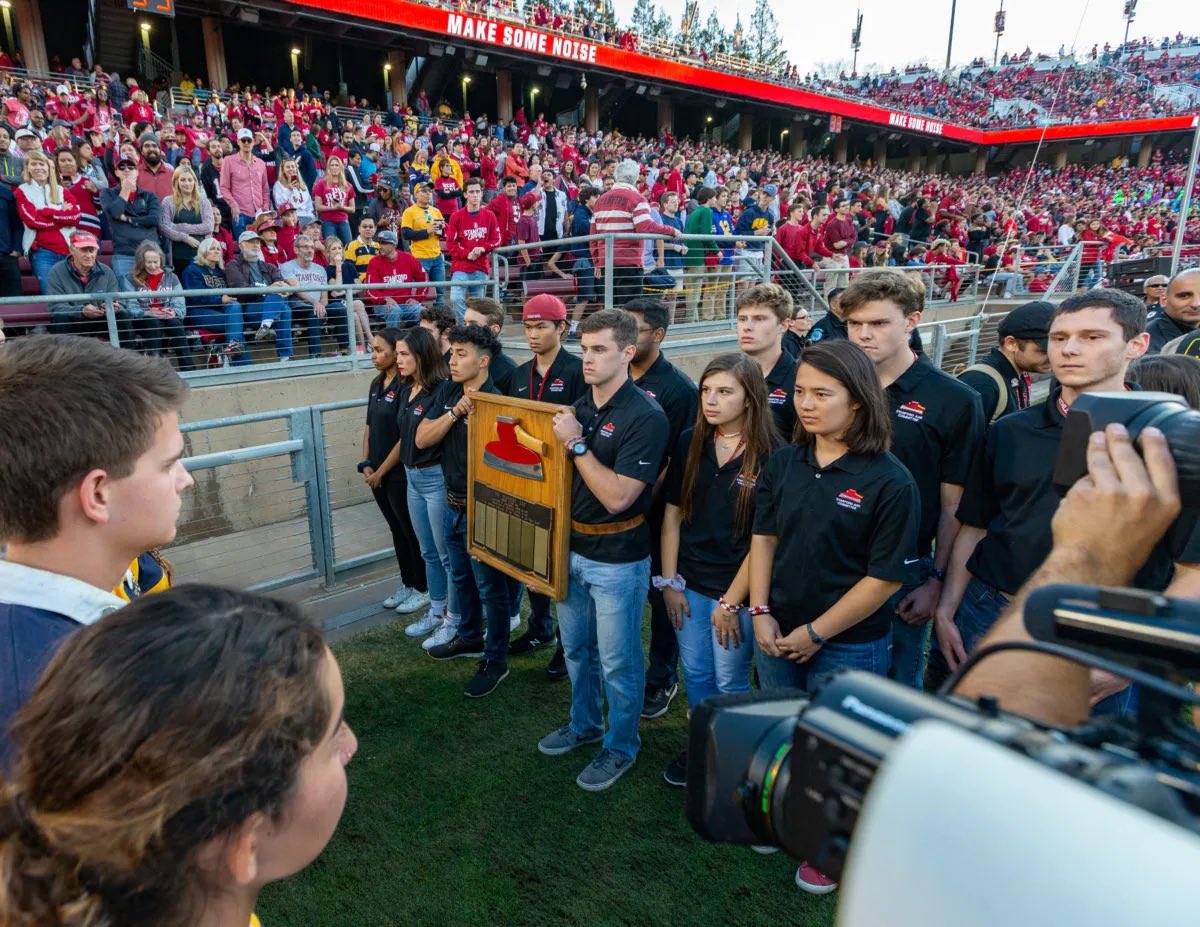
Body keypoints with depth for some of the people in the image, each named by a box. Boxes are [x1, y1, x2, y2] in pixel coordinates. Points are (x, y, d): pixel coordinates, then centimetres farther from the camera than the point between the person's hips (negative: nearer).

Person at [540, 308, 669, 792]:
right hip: (572, 548, 7)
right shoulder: (578, 407, 3)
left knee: (618, 661, 10)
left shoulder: (645, 417, -19)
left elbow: (616, 497, -25)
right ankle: (584, 724, 45)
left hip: (617, 558, -7)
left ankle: (621, 747, 31)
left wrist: (576, 443, -24)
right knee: (577, 649, 23)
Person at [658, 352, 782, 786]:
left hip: (736, 589, -4)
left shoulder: (771, 455, -15)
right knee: (696, 675, 19)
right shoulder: (689, 442, -2)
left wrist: (732, 602, -12)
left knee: (729, 684, 13)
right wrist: (670, 582, 0)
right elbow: (673, 514, 2)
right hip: (689, 584, 4)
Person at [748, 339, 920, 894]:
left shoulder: (889, 482, -19)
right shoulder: (784, 463, -3)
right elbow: (764, 537, 3)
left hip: (848, 645, -4)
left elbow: (885, 578, -17)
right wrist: (761, 613, -6)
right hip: (777, 632, 5)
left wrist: (815, 633, -14)